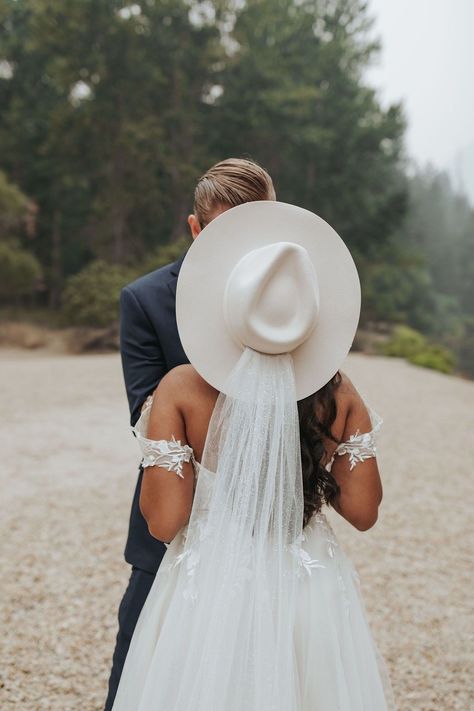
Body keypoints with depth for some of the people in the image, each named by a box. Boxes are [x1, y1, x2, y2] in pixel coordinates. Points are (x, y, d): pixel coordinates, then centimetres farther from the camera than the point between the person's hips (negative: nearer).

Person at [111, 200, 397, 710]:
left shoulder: (180, 389, -16)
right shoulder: (338, 394, -9)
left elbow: (163, 521, -15)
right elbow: (363, 510, -4)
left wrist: (155, 425, -2)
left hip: (209, 593, -2)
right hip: (312, 595, 2)